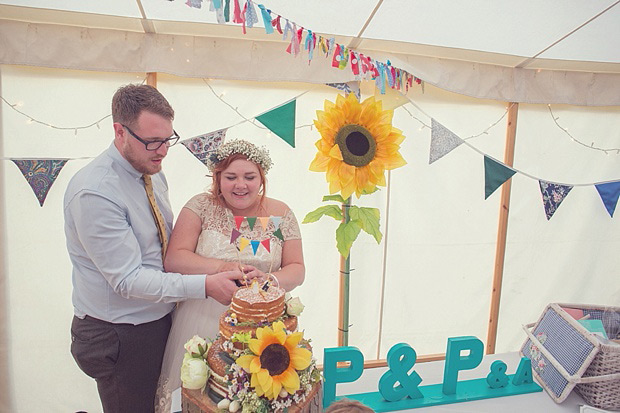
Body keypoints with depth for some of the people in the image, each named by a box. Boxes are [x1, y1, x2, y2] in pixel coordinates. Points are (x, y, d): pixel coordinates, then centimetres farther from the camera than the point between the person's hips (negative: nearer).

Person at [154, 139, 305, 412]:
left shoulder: (280, 214, 0)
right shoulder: (201, 206, -3)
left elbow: (296, 269, 1)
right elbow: (173, 259, -9)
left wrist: (270, 279, -20)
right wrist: (221, 267, -22)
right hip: (202, 322, 0)